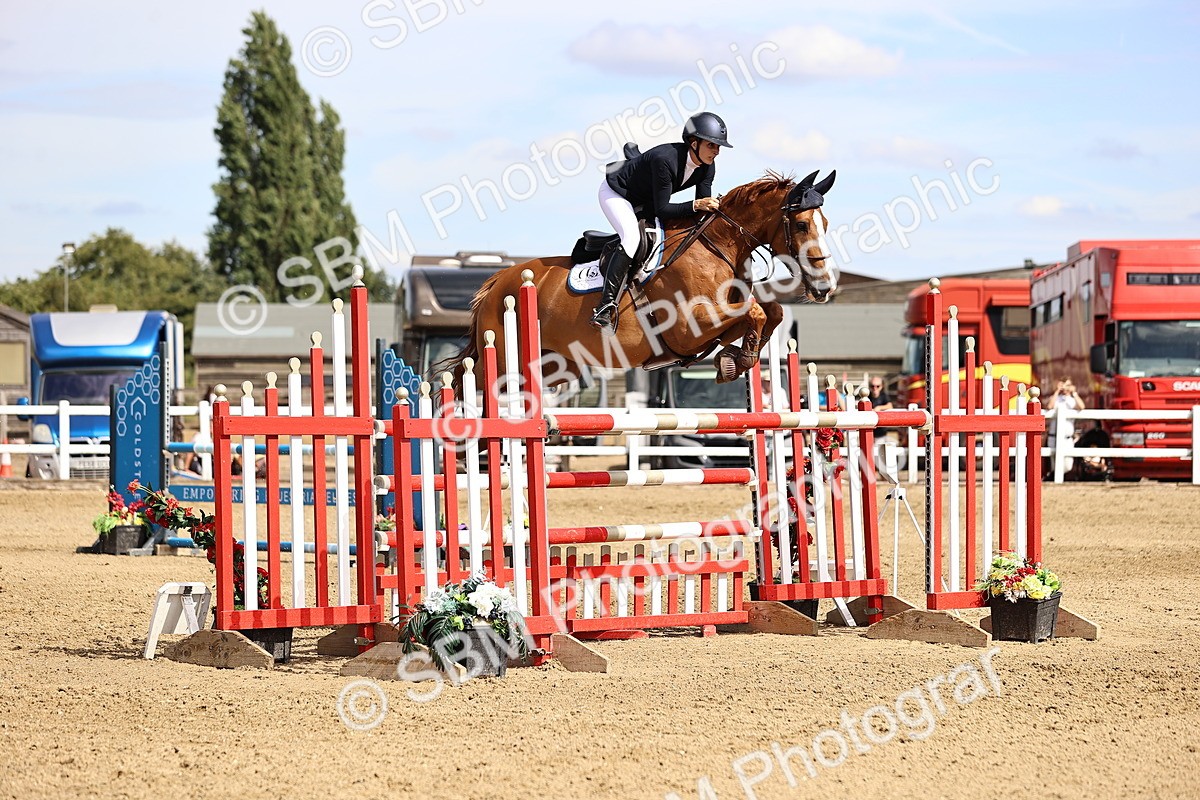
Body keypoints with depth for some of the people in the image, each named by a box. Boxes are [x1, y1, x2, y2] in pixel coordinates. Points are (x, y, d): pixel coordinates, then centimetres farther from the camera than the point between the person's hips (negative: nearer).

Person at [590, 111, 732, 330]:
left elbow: (703, 208, -7)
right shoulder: (665, 159, -36)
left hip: (644, 204, 10)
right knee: (631, 236, -30)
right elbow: (661, 210, -34)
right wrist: (695, 205, -43)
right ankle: (605, 306, -38)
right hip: (615, 193, -10)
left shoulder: (707, 168, -12)